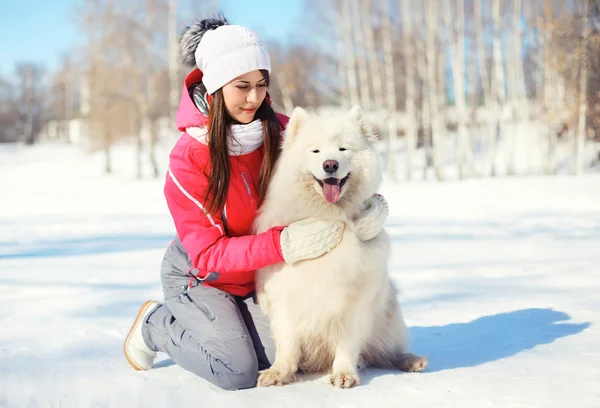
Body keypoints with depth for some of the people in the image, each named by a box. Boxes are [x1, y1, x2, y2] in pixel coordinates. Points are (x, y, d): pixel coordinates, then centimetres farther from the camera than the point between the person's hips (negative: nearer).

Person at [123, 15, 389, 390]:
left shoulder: (282, 131, -15)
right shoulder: (189, 157, -25)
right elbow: (206, 254, -25)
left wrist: (369, 205, -29)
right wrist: (284, 244, -40)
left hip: (257, 274, 4)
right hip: (198, 276, -4)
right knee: (238, 372, -17)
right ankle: (156, 324, 8)